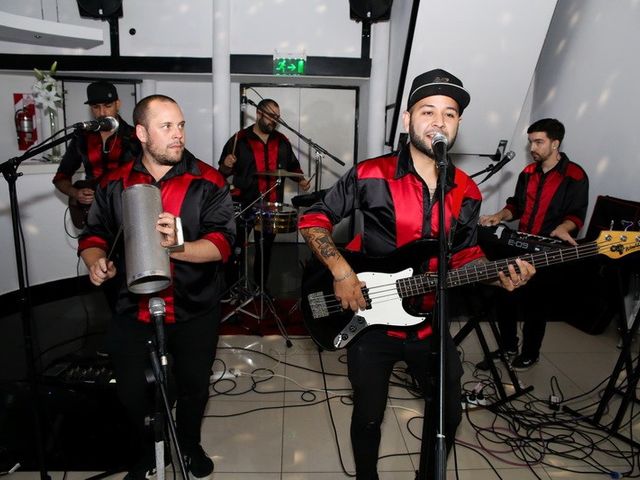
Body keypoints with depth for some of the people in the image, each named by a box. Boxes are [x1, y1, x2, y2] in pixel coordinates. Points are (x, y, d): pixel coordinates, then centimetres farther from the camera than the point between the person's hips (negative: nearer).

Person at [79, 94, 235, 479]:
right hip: (134, 310, 2)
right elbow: (94, 234, 10)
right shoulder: (115, 184, 1)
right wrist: (96, 261, -12)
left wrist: (177, 248, -36)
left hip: (195, 312, -1)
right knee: (132, 392, 10)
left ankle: (189, 444, 45)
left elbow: (223, 242, -18)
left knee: (194, 386, 14)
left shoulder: (208, 182, -10)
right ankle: (150, 448, 42)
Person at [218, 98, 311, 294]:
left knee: (265, 250, 15)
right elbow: (223, 172, 0)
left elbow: (292, 165, 21)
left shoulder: (282, 142, 8)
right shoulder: (239, 140, -4)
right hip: (244, 204, -4)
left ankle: (261, 288, 28)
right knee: (236, 250, -2)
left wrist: (300, 179, 3)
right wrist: (227, 165, -22)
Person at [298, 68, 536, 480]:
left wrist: (500, 276, -9)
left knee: (450, 412, 18)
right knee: (369, 415, 13)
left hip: (430, 322, 4)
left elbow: (466, 254, 11)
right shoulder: (370, 176, -13)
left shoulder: (467, 192, 1)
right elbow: (313, 219, -7)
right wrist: (341, 271, -19)